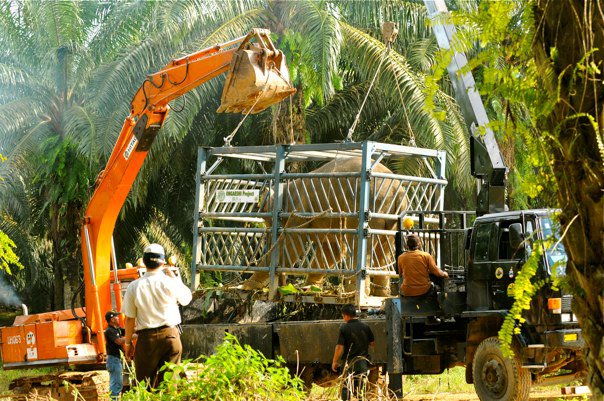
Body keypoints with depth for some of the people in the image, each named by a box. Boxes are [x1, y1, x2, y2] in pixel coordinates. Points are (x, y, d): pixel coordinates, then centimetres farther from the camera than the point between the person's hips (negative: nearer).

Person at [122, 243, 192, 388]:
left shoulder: (134, 286, -4)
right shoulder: (171, 283, -6)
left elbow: (130, 319, 0)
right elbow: (186, 298, 15)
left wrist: (128, 343, 11)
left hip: (146, 338, 0)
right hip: (170, 335, 0)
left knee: (145, 384, 6)